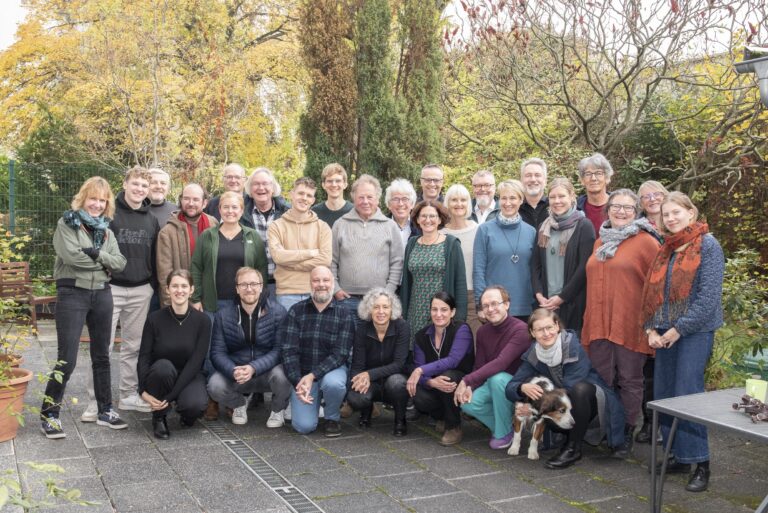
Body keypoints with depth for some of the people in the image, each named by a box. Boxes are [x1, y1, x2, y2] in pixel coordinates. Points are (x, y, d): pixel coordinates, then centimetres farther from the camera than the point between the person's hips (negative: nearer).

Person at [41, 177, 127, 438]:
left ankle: (104, 410, 23)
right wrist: (103, 260, -8)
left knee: (101, 356, 12)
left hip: (102, 294, 6)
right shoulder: (67, 223, -4)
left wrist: (97, 253, -15)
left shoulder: (105, 229, 12)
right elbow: (70, 255, -20)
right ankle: (49, 414, 7)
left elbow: (120, 262, 1)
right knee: (66, 359, -6)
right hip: (72, 294, -5)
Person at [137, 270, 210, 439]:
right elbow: (143, 357, -8)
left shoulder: (202, 320, -9)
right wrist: (143, 391, -23)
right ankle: (159, 417, -9)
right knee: (163, 366, -35)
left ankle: (186, 413, 8)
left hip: (189, 376, 0)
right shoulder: (155, 319, -7)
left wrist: (170, 396, -21)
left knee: (195, 405, -32)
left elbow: (196, 361, -14)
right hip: (160, 375, 0)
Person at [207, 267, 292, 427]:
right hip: (234, 371, 2)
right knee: (214, 385, -27)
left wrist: (254, 368, -31)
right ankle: (239, 404, 11)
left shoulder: (278, 312, -10)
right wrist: (233, 371, -26)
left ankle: (278, 409, 3)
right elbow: (217, 352, -5)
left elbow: (279, 350, -16)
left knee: (282, 375, -34)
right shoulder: (223, 315, -1)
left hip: (267, 371, -2)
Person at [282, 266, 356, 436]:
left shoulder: (345, 315, -6)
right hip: (302, 373, 1)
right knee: (304, 426, -15)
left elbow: (340, 354, -13)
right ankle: (314, 401, 22)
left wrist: (312, 376, -24)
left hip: (333, 369, -1)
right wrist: (297, 382, -19)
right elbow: (289, 350, -6)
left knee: (333, 383, -37)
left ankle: (332, 418, -4)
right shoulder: (296, 311, -1)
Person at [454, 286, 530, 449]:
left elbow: (501, 363, -32)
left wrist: (466, 380, -34)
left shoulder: (520, 329, -21)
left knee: (497, 378, -35)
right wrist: (470, 387, -21)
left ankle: (504, 433, -14)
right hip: (492, 383, 6)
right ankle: (500, 424, 6)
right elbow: (479, 366, 1)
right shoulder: (483, 332, 3)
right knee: (468, 403, -21)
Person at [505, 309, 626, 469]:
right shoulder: (533, 355, -8)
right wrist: (522, 388, -35)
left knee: (580, 389, -36)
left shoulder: (573, 345, -24)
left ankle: (573, 448, -20)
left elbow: (571, 387, -27)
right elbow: (510, 388, -11)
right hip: (564, 403, 6)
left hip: (593, 397, -6)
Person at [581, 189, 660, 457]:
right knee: (604, 380, 10)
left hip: (629, 325, -5)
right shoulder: (600, 242, 15)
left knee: (630, 381, 6)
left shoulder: (646, 242, -4)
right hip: (599, 323, 5)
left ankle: (627, 434, 17)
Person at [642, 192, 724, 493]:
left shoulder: (708, 245, -6)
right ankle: (678, 457, 18)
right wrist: (652, 329, 1)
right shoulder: (665, 249, 15)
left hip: (694, 332, -7)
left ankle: (700, 464, -1)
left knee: (687, 395, -10)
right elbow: (652, 292, 14)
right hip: (665, 333, 7)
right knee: (663, 396, 7)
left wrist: (679, 329, -14)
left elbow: (709, 295, -14)